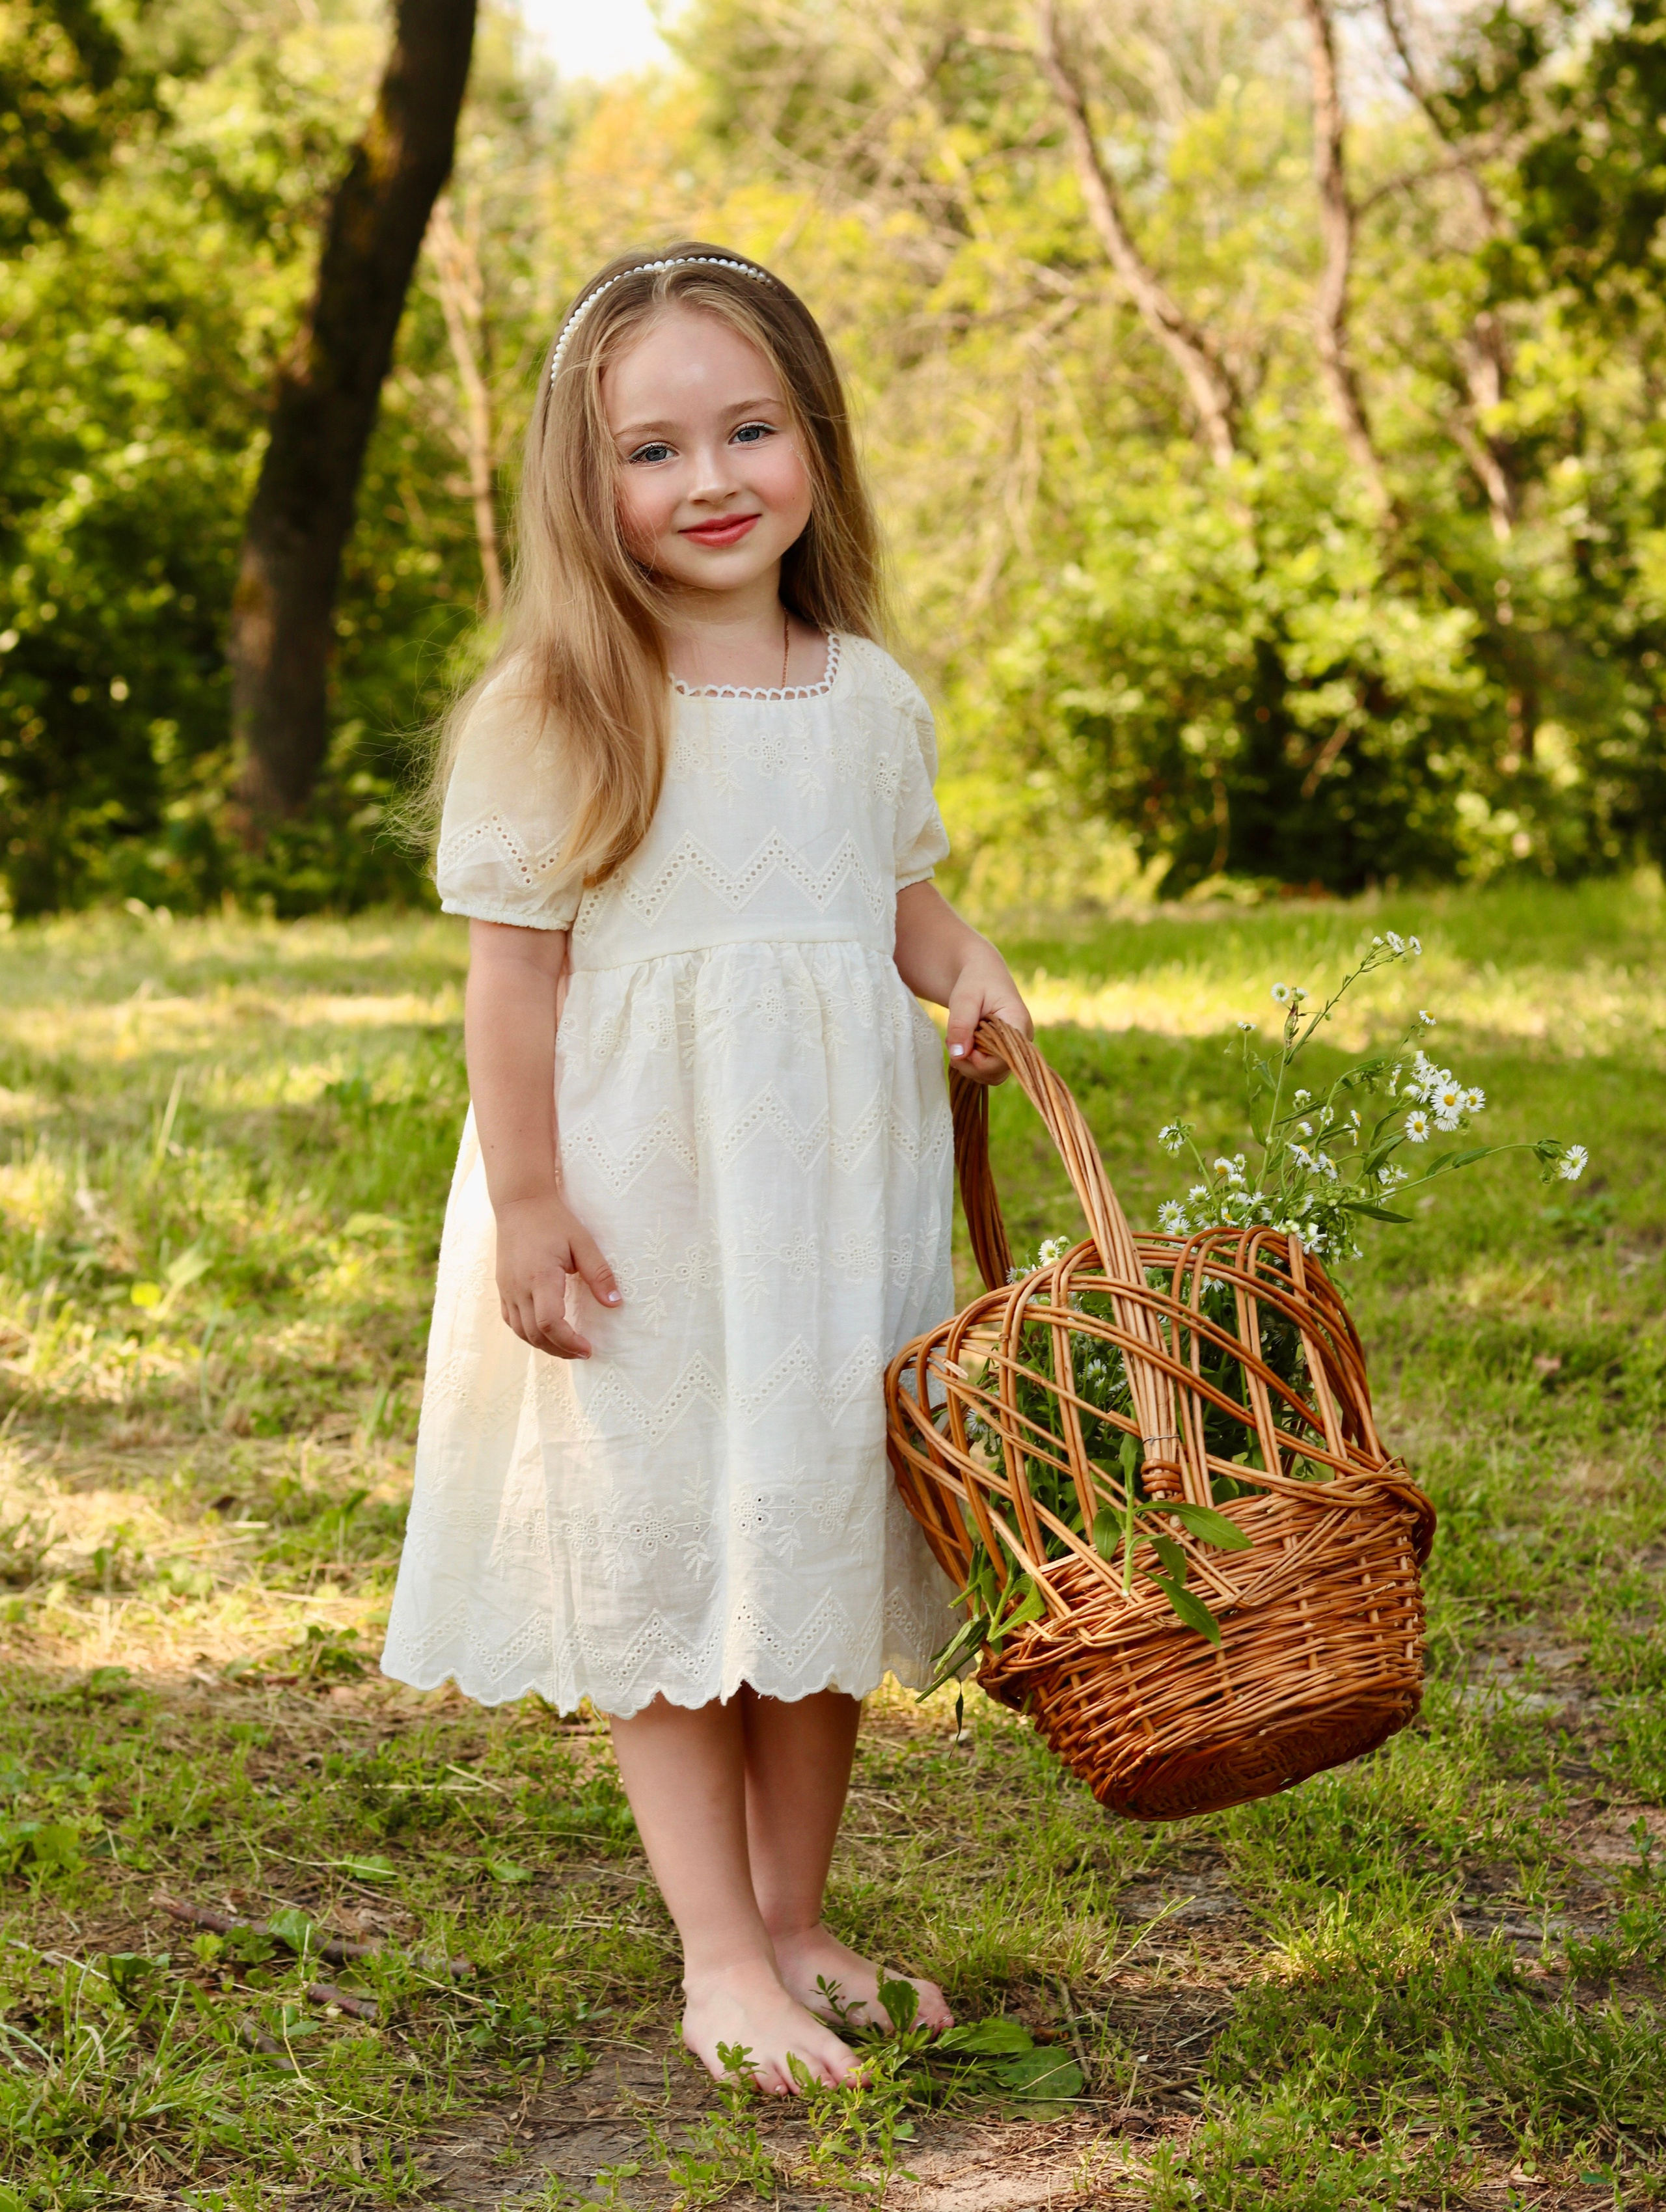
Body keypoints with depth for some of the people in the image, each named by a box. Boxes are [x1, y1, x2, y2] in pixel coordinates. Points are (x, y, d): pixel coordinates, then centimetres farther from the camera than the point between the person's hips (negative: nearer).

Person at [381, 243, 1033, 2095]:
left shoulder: (870, 695, 3)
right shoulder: (557, 715, -10)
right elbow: (514, 971, -10)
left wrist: (971, 971, -5)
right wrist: (525, 1203, -13)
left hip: (836, 1194, 5)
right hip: (638, 1208, -4)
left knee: (824, 1547, 12)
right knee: (664, 1577, 2)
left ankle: (795, 1924, 28)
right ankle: (720, 1961, 12)